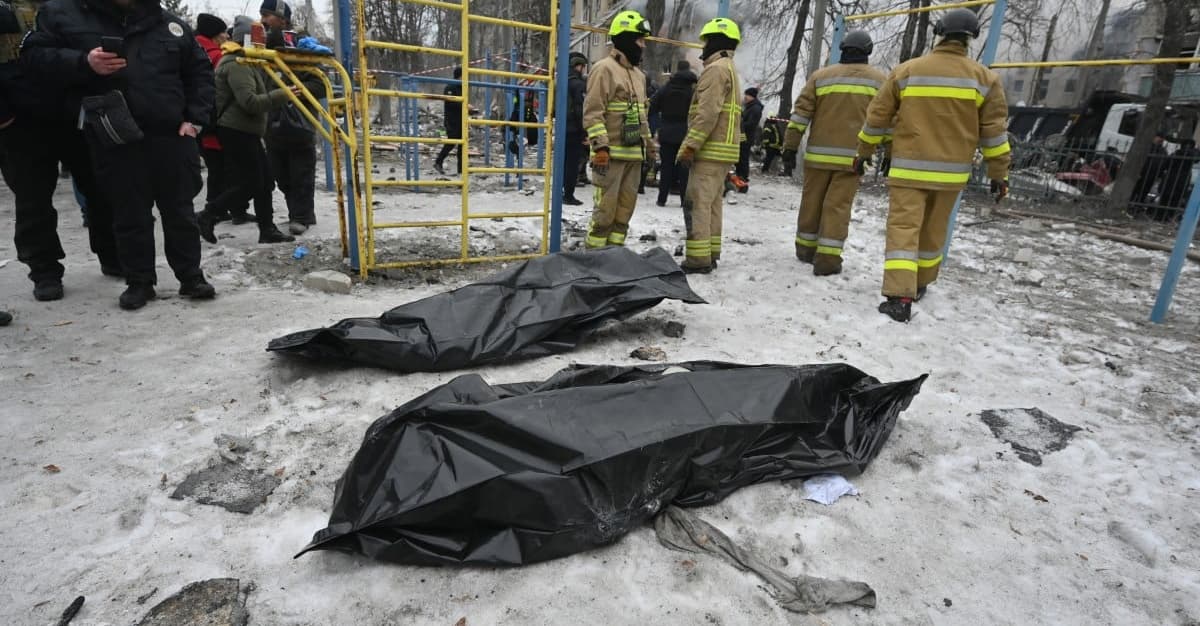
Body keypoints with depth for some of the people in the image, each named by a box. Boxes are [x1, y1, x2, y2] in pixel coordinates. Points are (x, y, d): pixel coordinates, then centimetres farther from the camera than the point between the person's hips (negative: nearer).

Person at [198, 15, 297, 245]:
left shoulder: (242, 62, 19)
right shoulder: (237, 65, -16)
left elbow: (255, 92, 18)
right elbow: (250, 102, -26)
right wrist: (281, 95, -26)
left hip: (244, 130, 11)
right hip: (237, 131, -11)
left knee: (264, 178, 8)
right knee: (249, 183, -8)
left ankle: (267, 230, 10)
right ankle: (207, 217, 3)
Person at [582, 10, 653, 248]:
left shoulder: (638, 75, 20)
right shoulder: (605, 68, -7)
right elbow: (593, 112, -15)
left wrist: (649, 145, 23)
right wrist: (600, 145, -23)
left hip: (634, 153, 8)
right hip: (611, 153, -8)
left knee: (625, 208, 9)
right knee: (606, 208, -8)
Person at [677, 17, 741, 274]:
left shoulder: (716, 69, -10)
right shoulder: (729, 69, 24)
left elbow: (708, 113, -21)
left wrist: (690, 146, -21)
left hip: (711, 149, -10)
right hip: (723, 149, 10)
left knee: (697, 203, -10)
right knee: (712, 203, 12)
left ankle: (698, 259, -11)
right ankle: (710, 254, 16)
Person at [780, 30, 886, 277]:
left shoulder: (820, 76, 6)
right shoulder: (880, 80, 7)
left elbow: (800, 114, 1)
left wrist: (790, 148, 3)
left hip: (819, 154, 1)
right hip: (852, 157, -1)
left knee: (812, 202, 13)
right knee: (838, 206, -1)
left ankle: (806, 249, 25)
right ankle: (827, 258, -5)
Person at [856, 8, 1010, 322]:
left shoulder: (906, 71, 1)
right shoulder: (984, 77, 3)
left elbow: (877, 117, 5)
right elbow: (994, 130, 3)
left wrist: (864, 152, 18)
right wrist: (999, 173, 11)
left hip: (909, 169, -2)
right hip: (951, 172, 2)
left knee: (903, 229, -7)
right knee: (933, 231, 17)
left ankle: (900, 297, -21)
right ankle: (919, 284, 33)